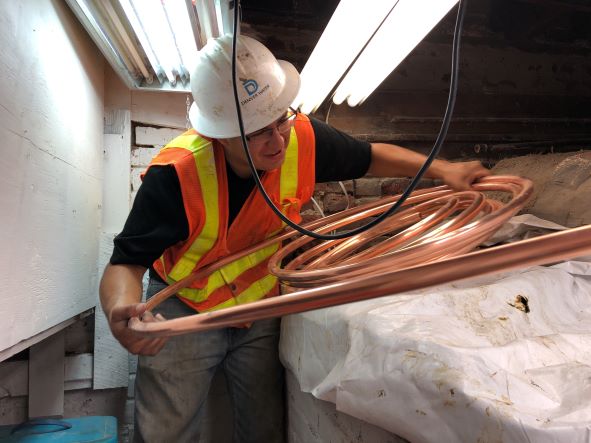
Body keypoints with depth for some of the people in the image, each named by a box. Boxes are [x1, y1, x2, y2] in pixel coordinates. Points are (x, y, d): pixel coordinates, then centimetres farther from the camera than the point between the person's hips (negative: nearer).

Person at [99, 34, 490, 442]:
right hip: (185, 311, -2)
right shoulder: (176, 173, -30)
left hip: (263, 309, 3)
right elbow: (128, 262, -25)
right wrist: (121, 310, -47)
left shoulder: (302, 136, -19)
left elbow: (370, 157, 0)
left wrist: (442, 170, -6)